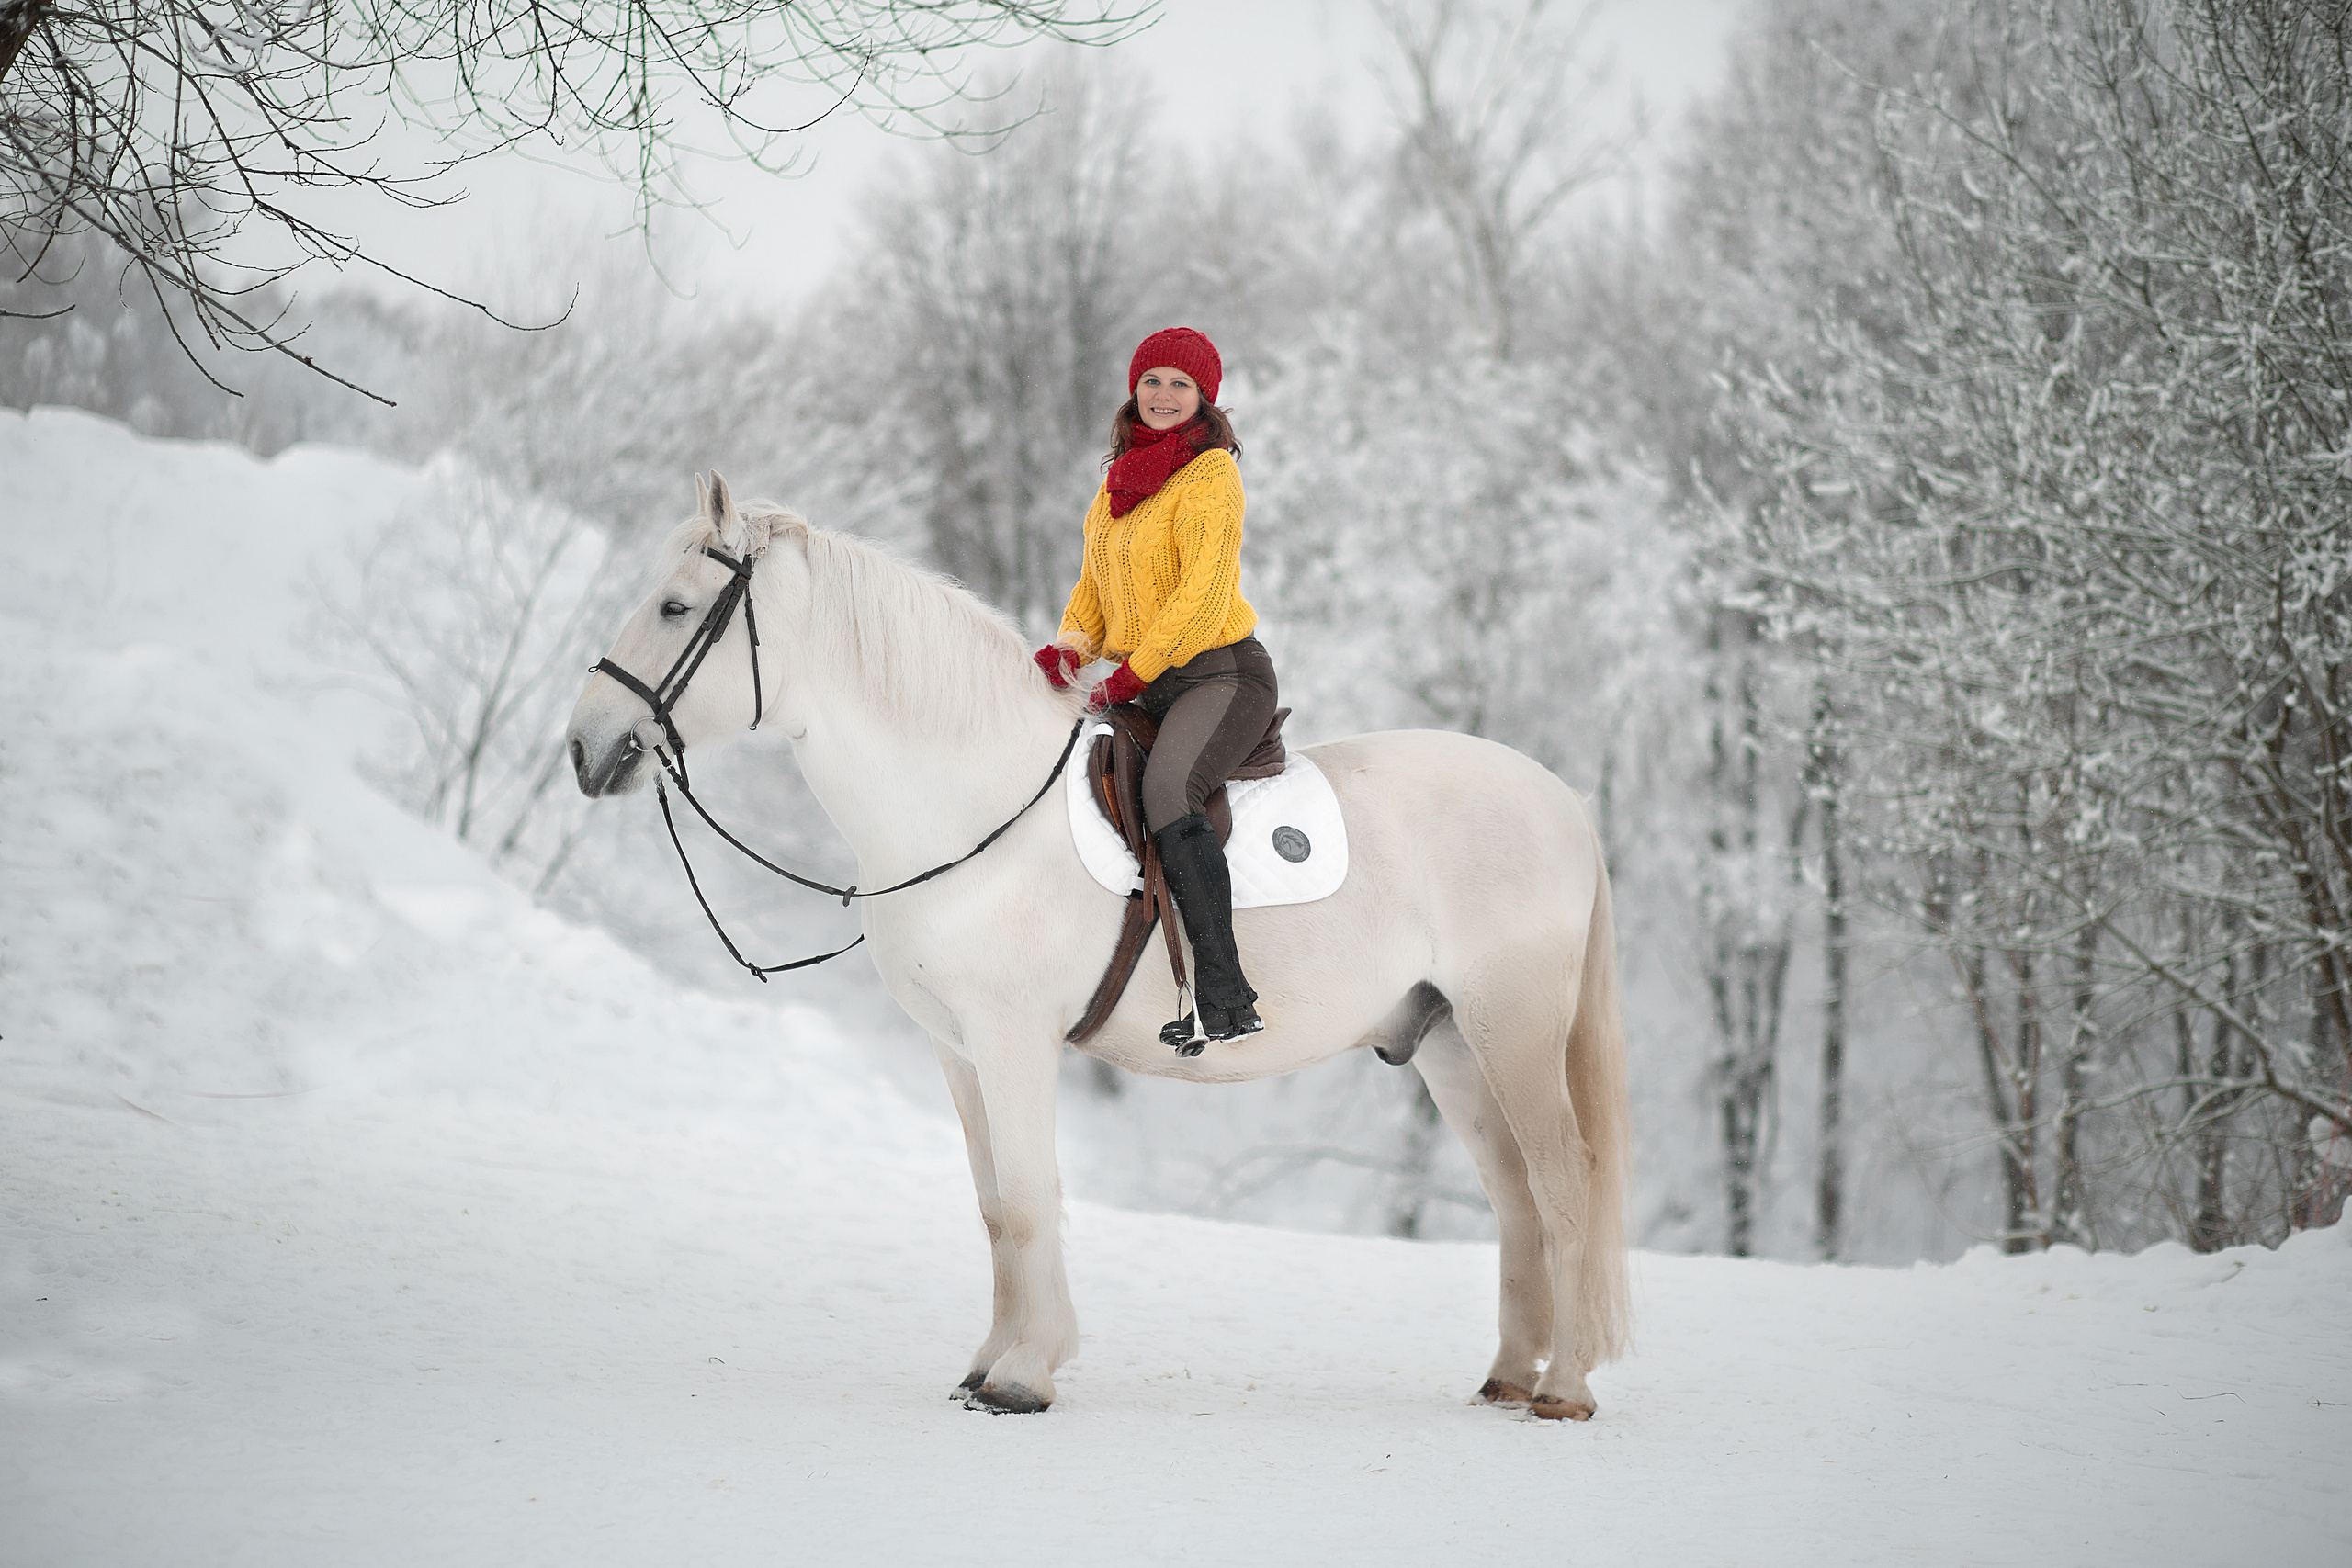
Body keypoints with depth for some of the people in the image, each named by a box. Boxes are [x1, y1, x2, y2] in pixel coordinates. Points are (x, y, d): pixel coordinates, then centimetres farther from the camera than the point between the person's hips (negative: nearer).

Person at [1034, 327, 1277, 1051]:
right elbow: (1094, 586, 22)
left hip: (1222, 673, -9)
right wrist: (1071, 648, 2)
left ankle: (1226, 999, -37)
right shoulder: (1120, 480, 16)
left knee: (1166, 789, -33)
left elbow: (1203, 594, -15)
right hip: (1143, 687, 9)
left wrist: (1132, 673, -15)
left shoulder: (1211, 474, -7)